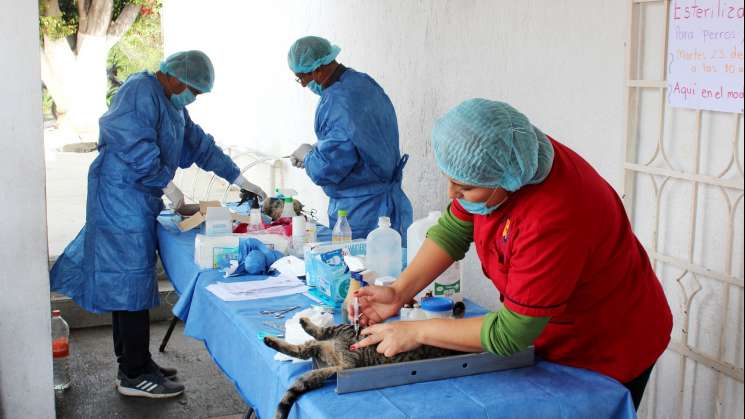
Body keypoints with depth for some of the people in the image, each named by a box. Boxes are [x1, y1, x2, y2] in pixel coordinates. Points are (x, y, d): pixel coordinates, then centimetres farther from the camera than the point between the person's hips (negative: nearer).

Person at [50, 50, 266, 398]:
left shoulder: (172, 105, 19)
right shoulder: (142, 91, -13)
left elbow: (200, 145, 23)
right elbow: (135, 144, -24)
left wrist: (239, 180, 20)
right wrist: (167, 185, -17)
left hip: (139, 200, 10)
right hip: (122, 196, -10)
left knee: (126, 281, 14)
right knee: (132, 281, -8)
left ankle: (133, 363, 22)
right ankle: (134, 375, -1)